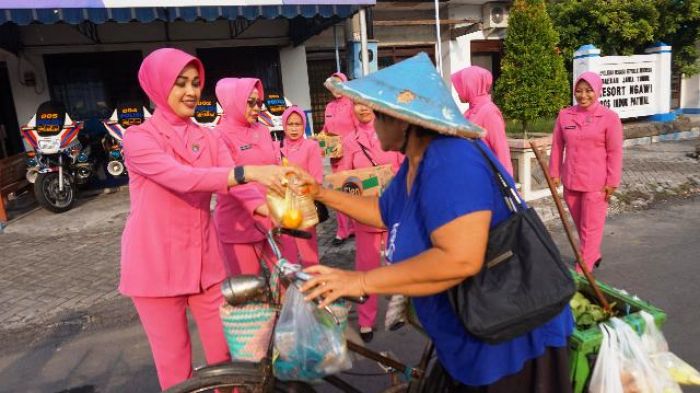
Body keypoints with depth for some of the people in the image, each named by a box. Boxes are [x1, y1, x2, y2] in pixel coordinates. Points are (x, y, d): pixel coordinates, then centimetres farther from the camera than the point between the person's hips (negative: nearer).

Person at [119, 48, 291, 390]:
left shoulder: (206, 138, 7)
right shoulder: (138, 138, -8)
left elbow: (234, 183, -8)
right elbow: (182, 178, -27)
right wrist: (248, 172, -39)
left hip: (204, 263, 4)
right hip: (156, 267, -4)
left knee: (226, 354, 12)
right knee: (174, 364, 8)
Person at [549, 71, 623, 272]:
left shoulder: (610, 117, -6)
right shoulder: (564, 115, 2)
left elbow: (614, 152, -5)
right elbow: (557, 147, 5)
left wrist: (612, 182, -8)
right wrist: (554, 174, 4)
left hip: (596, 183, -4)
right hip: (570, 181, 4)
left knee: (590, 228, 2)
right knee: (580, 225, 18)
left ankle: (582, 271, 10)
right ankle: (594, 255, 41)